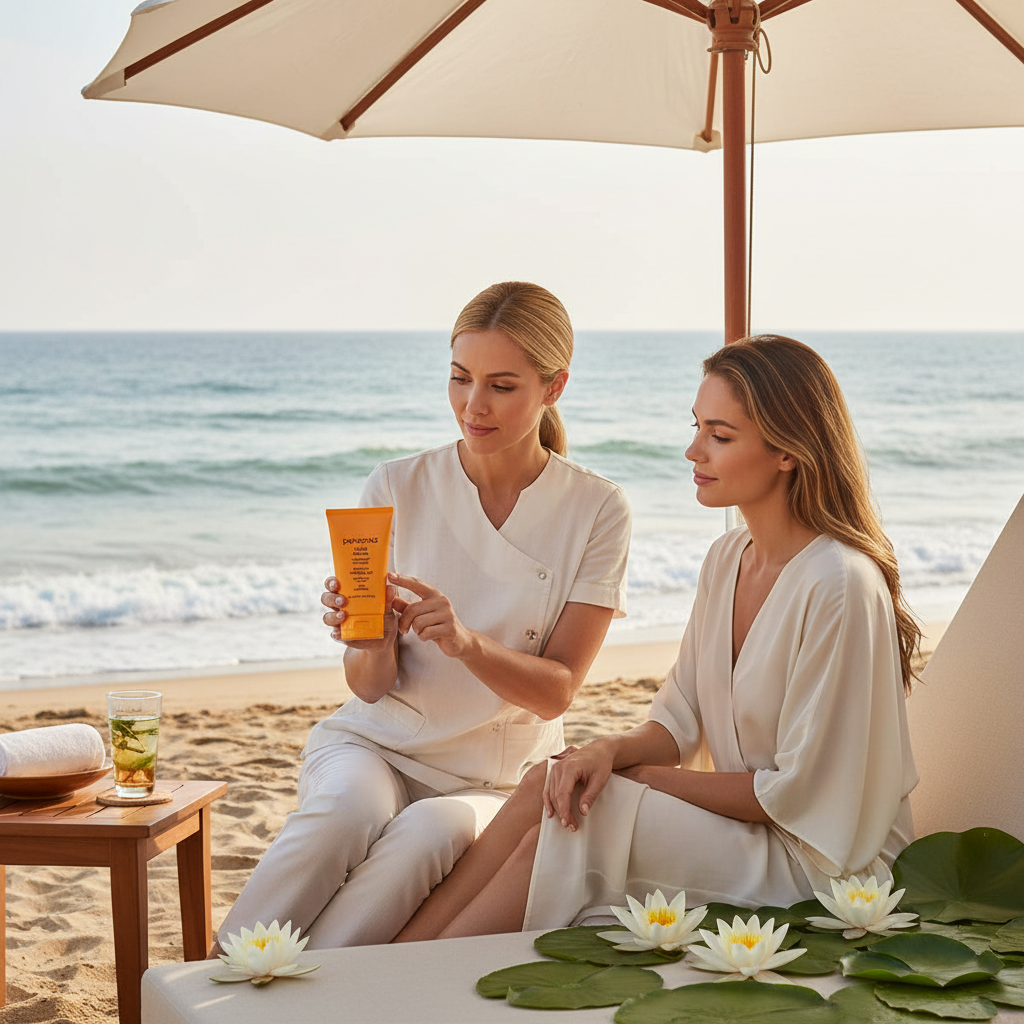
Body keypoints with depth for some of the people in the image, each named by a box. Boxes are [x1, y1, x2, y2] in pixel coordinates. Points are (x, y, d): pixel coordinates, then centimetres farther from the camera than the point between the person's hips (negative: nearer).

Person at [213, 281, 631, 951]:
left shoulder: (596, 511, -4)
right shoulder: (398, 489, -3)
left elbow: (557, 690, -8)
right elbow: (371, 687, -2)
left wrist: (467, 641, -28)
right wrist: (374, 644, -27)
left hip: (499, 778, 0)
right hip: (378, 743, 1)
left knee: (434, 830, -35)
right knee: (347, 812, -35)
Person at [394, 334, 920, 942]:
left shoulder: (841, 585, -20)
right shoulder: (727, 559, 7)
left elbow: (798, 794, -18)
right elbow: (682, 721, 9)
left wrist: (643, 776, -12)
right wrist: (614, 751, -13)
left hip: (817, 865, -7)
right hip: (742, 834, 7)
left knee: (552, 812, -22)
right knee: (555, 784, -15)